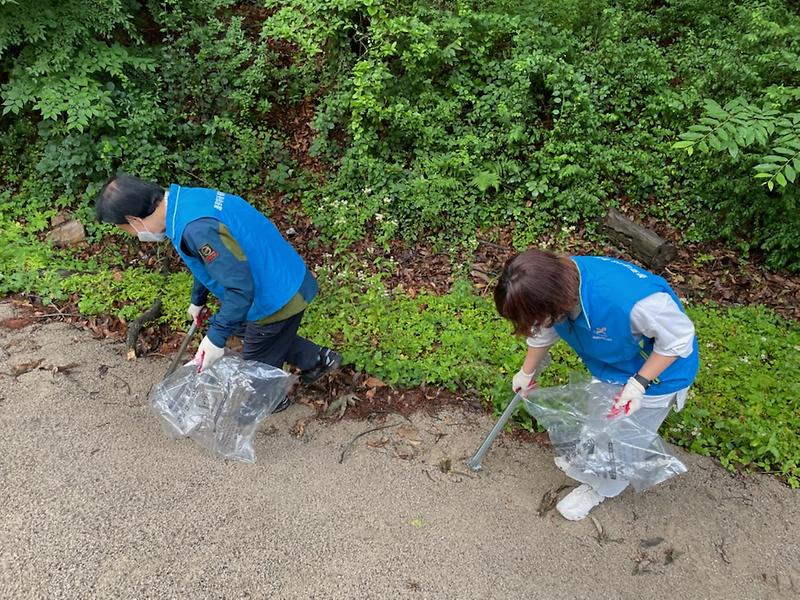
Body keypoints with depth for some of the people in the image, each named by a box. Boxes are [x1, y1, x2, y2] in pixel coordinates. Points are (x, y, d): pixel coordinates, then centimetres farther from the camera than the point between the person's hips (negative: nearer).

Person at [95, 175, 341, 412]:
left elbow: (241, 288, -30)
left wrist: (215, 338, -22)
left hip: (276, 296, -9)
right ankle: (318, 359, 43)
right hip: (283, 281, 9)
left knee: (258, 363, 17)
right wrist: (197, 300, 29)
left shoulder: (196, 228, -32)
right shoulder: (187, 200, 1)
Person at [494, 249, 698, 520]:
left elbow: (679, 338, -25)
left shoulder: (633, 301, -48)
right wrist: (526, 372, 15)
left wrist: (638, 383, -29)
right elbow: (543, 332, -1)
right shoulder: (556, 280, -26)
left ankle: (600, 487, 43)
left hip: (658, 371, -5)